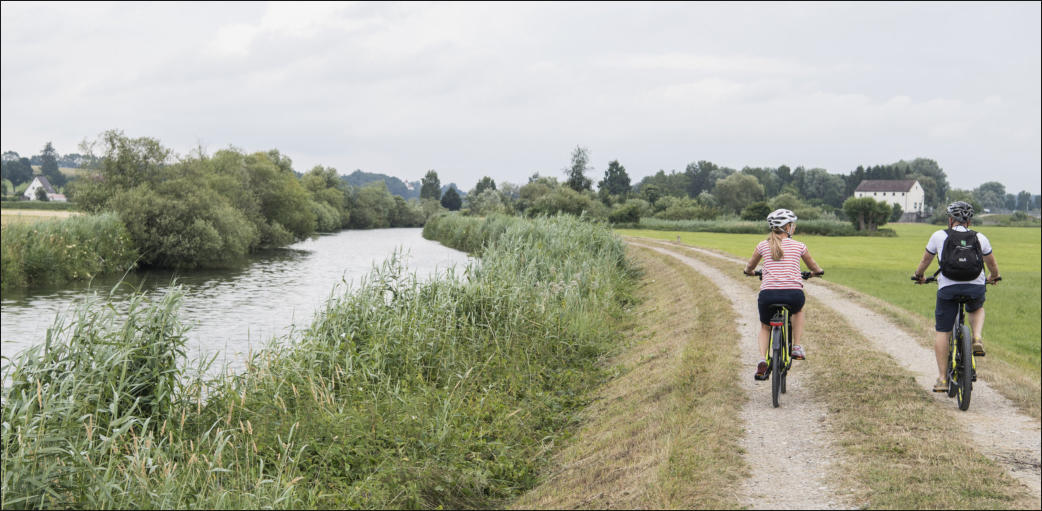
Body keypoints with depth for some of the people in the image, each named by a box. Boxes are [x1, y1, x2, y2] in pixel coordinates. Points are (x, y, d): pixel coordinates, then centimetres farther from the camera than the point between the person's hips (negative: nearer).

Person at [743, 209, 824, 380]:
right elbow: (814, 268, 27)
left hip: (768, 294, 0)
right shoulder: (799, 246, 9)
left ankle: (762, 360, 1)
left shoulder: (763, 245, 10)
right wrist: (818, 271, 50)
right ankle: (797, 348, 27)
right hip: (793, 294, 0)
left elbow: (749, 267, 27)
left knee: (765, 327, 25)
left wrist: (749, 271, 50)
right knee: (798, 310, 37)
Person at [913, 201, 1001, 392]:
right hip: (976, 288, 2)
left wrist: (918, 276, 40)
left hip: (947, 289, -2)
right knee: (976, 309, 35)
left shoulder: (939, 236, 7)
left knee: (942, 332, 10)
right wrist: (993, 277, 45)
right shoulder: (980, 238, 10)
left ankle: (942, 379, 8)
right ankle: (977, 338, 7)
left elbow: (926, 259, 21)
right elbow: (992, 263, 23)